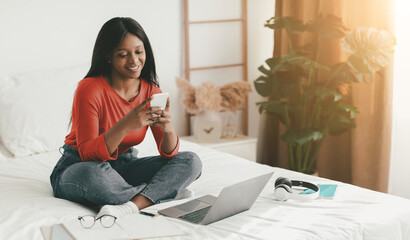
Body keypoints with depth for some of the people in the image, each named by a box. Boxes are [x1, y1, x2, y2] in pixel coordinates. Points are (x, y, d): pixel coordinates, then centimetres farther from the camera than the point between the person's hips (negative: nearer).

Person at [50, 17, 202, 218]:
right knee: (96, 174, -42)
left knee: (191, 161, -13)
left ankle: (133, 205, -33)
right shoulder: (90, 89, -20)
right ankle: (162, 192, -20)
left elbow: (169, 153, -7)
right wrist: (126, 125, -40)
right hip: (80, 167, -5)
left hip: (123, 165, 5)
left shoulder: (150, 90, -5)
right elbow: (88, 154, -26)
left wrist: (168, 128, -30)